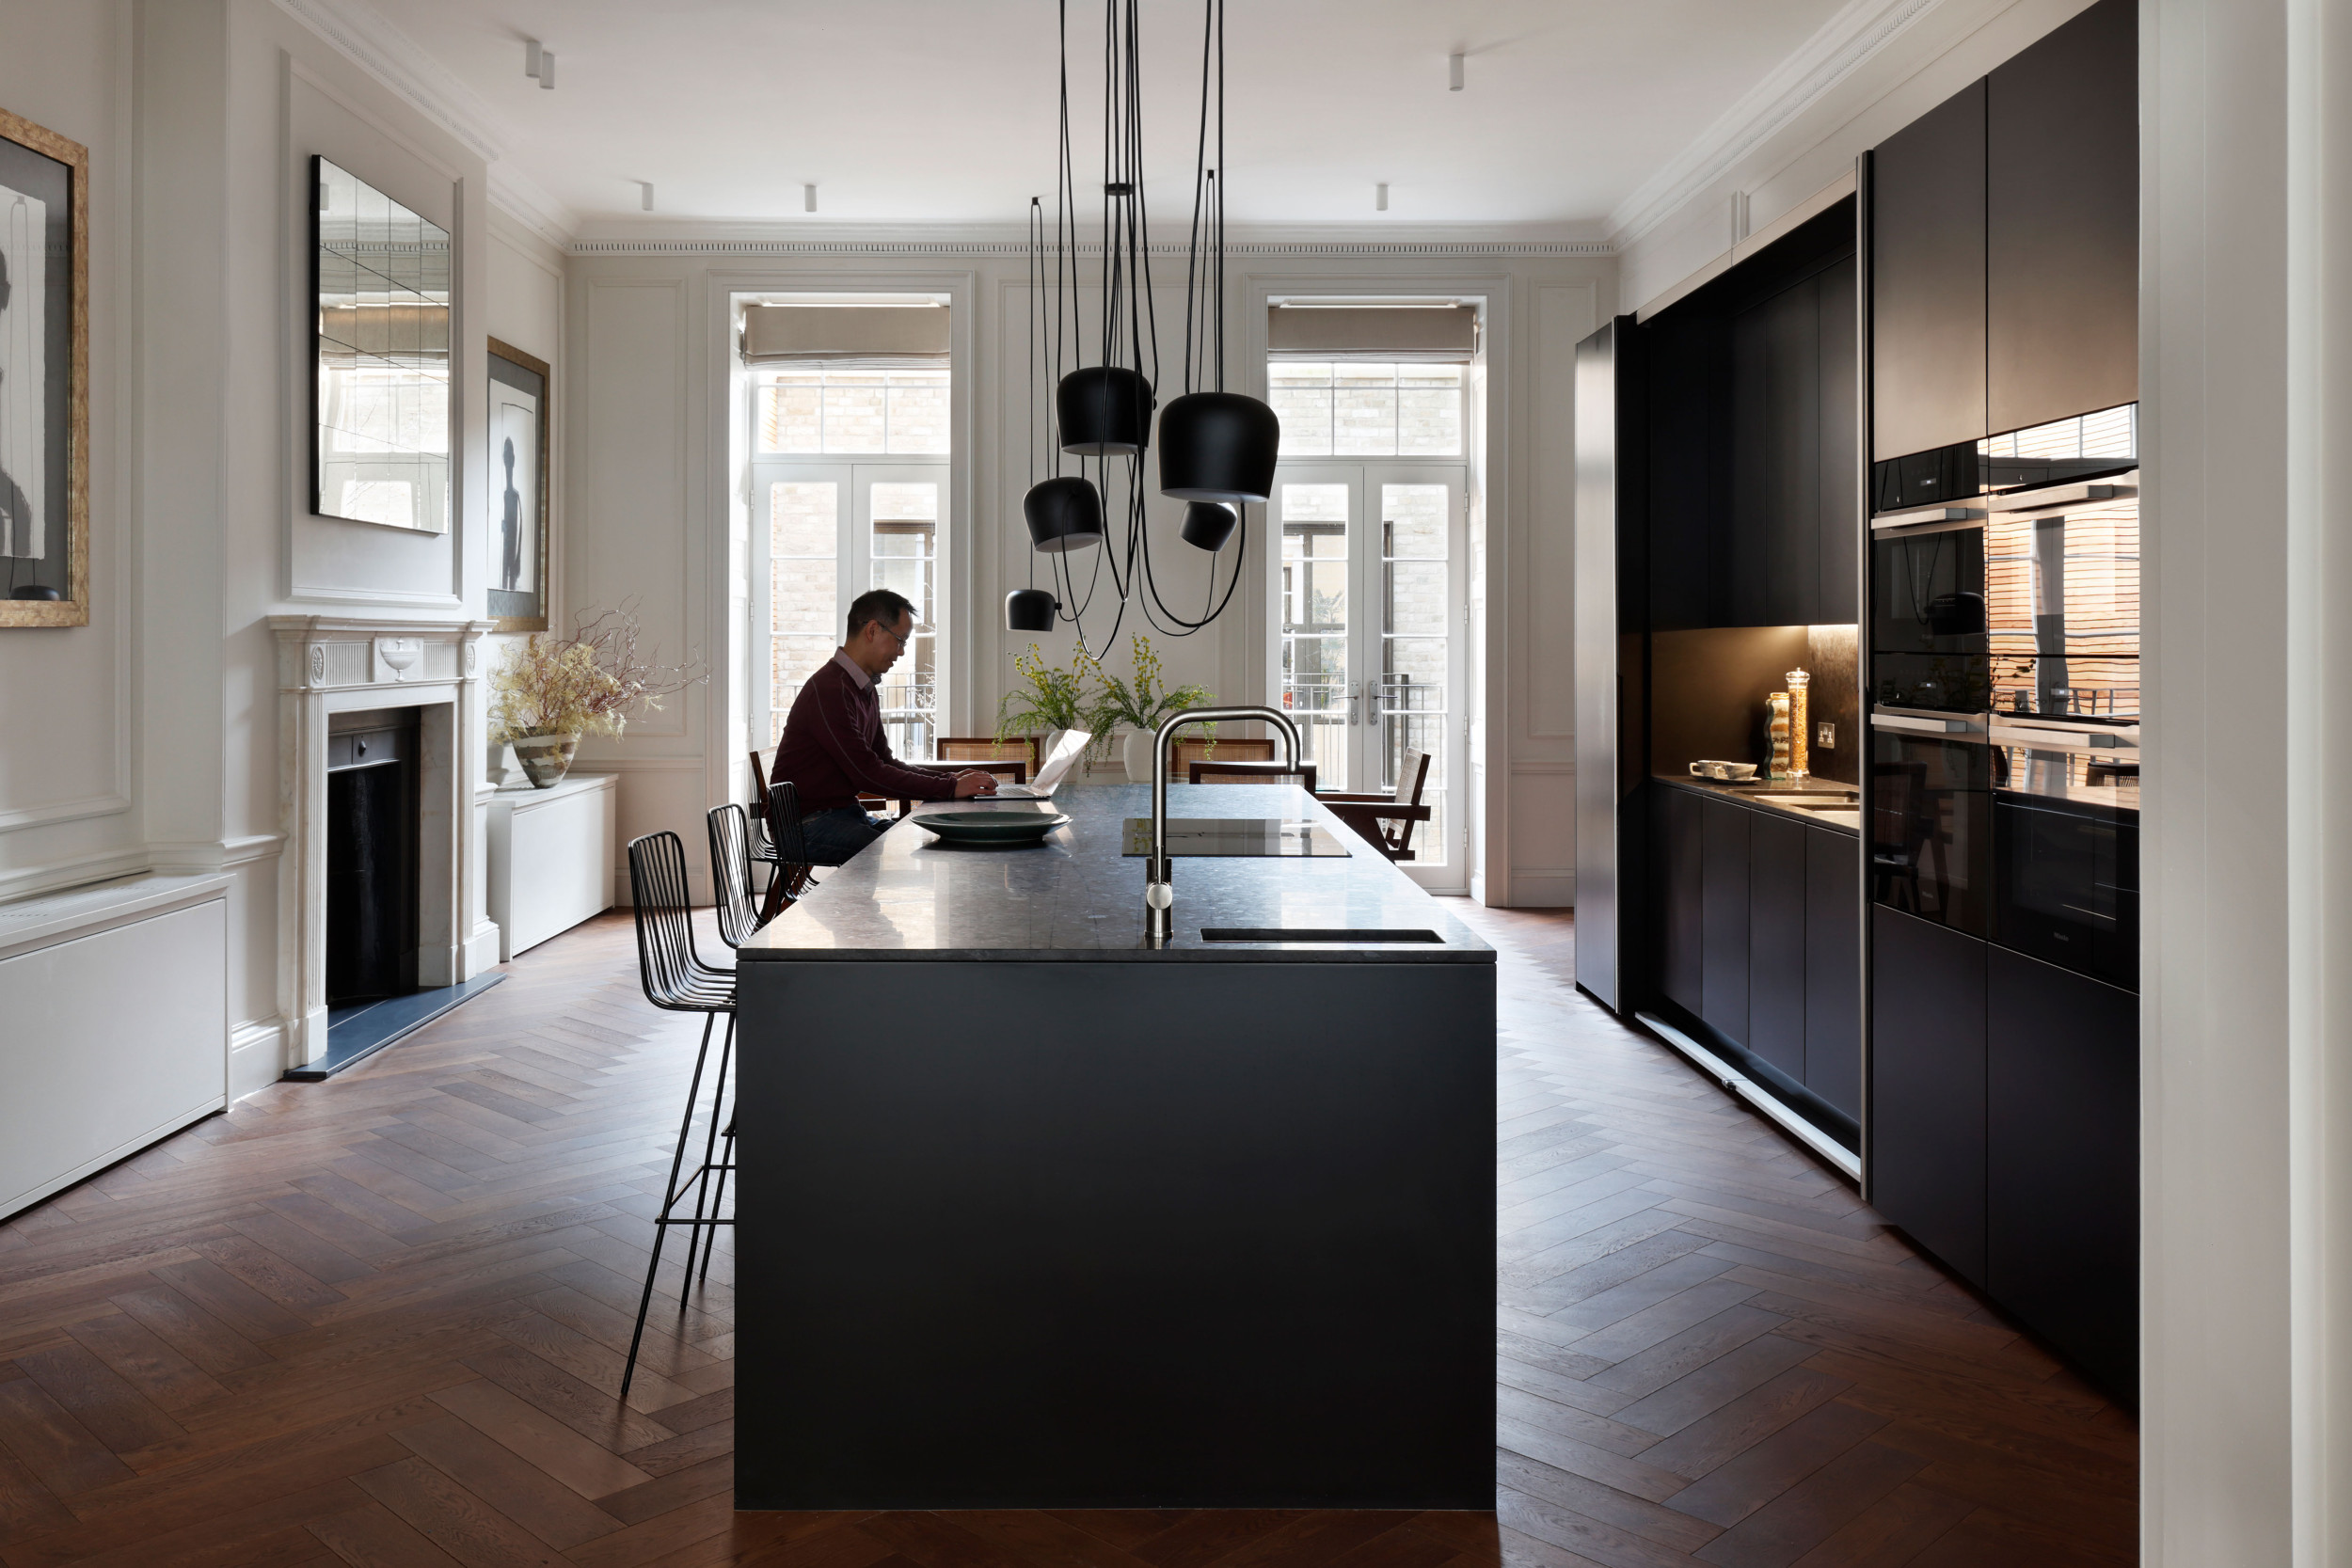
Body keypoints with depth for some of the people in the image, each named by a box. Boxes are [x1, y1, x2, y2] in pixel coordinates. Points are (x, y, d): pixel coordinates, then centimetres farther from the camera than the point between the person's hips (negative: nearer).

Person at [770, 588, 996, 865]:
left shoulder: (867, 691, 15)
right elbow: (868, 774, -22)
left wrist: (950, 779, 3)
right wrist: (951, 788, -19)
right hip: (808, 824, -10)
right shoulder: (829, 690, -18)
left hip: (848, 812, 10)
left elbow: (884, 762, 17)